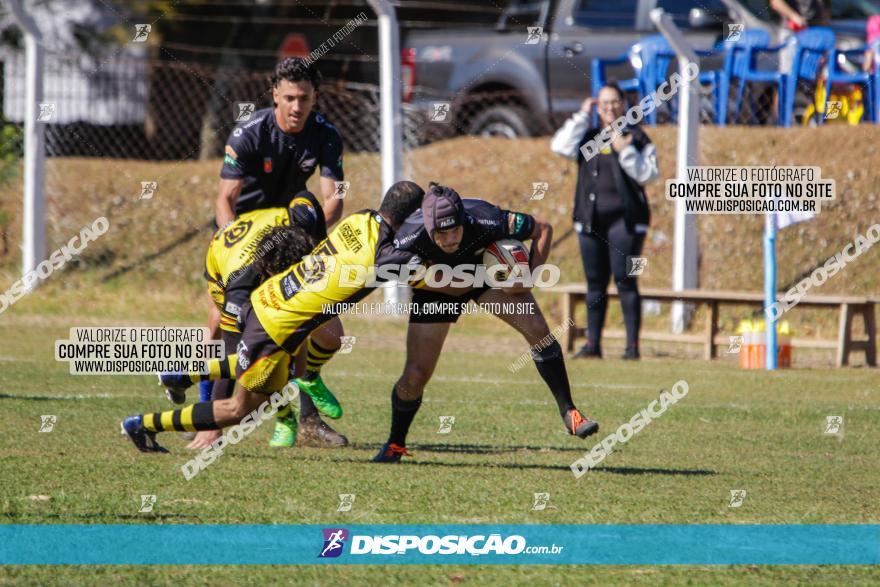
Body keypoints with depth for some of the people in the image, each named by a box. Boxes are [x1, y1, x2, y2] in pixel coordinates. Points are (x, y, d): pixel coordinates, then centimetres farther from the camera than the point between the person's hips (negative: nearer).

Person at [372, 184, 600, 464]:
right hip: (437, 284, 0)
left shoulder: (487, 220, -38)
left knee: (537, 328, -21)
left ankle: (568, 412, -8)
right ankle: (395, 445, 20)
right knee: (415, 377, -6)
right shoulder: (410, 238, -38)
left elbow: (542, 229, -22)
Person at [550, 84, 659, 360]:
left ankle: (632, 345, -8)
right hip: (591, 220, 4)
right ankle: (593, 344, 12)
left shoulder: (636, 137, 4)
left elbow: (648, 174, -4)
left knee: (625, 281, -9)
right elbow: (561, 146, -1)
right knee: (595, 283, 8)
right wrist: (583, 116, 0)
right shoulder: (588, 137, 15)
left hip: (624, 220, -4)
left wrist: (625, 151, -14)